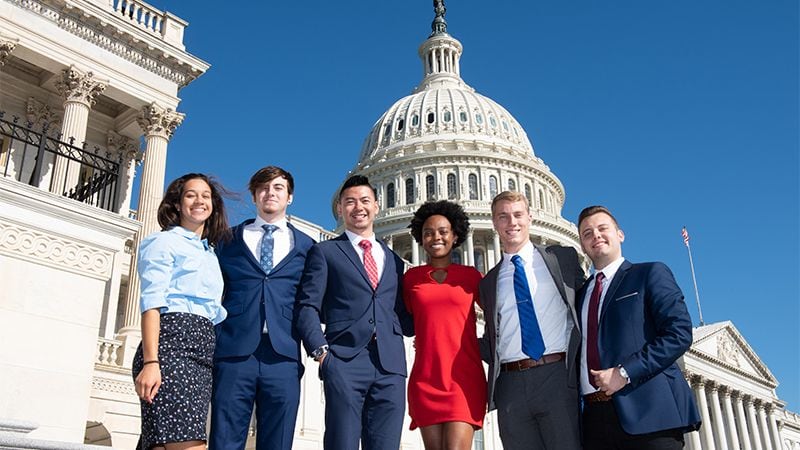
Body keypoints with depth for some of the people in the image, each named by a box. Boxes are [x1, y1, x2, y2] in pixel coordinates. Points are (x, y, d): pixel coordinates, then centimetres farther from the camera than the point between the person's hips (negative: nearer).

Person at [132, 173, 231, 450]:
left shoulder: (210, 253, 26)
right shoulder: (164, 242, 5)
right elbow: (151, 303, -7)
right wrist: (150, 362, -18)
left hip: (203, 349, 7)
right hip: (172, 339, -7)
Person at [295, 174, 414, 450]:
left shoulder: (393, 260, 23)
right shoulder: (325, 252, 12)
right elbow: (307, 307, 2)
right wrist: (320, 350, -11)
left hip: (390, 365, 3)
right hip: (344, 363, -3)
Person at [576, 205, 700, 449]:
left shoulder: (650, 274, 6)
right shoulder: (581, 293, 22)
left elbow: (680, 333, -7)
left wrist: (625, 373, -14)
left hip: (648, 412, -4)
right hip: (595, 417, 5)